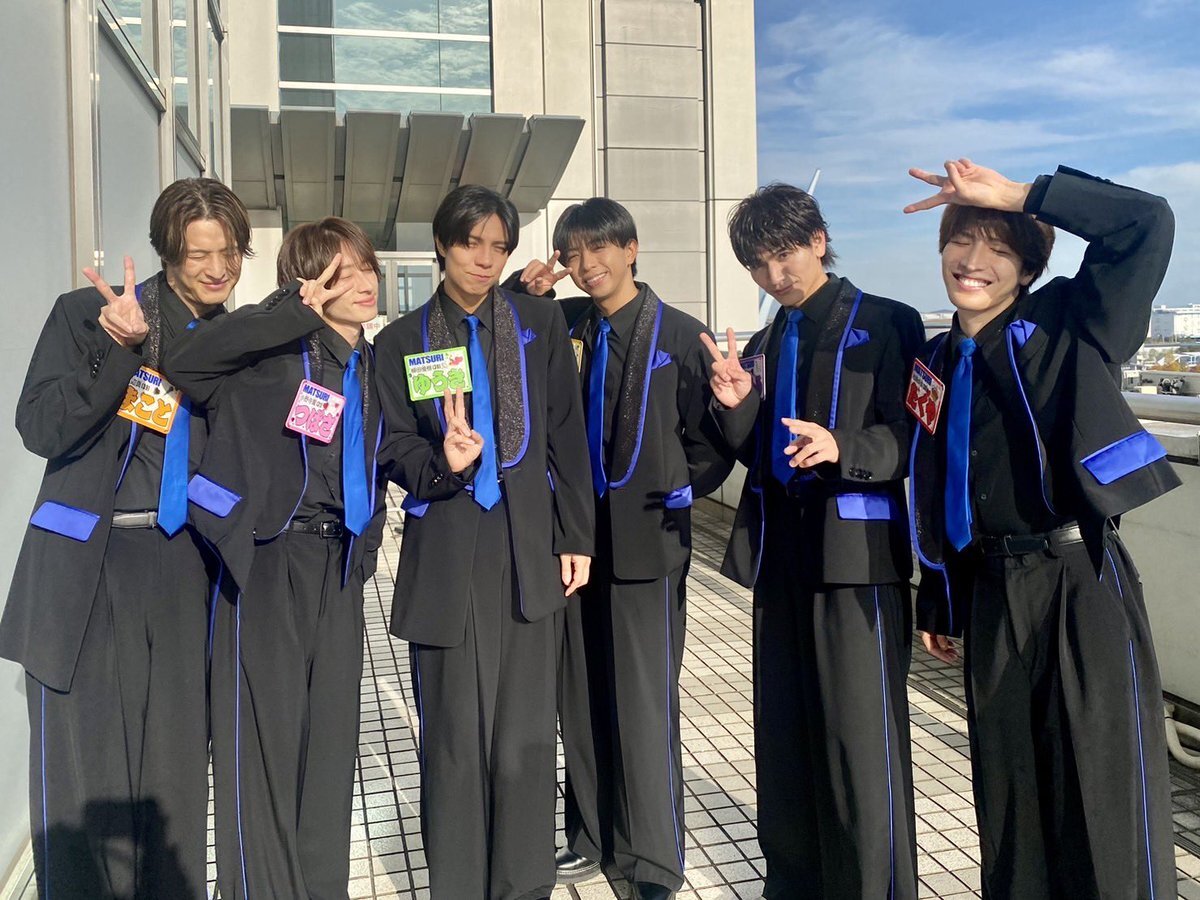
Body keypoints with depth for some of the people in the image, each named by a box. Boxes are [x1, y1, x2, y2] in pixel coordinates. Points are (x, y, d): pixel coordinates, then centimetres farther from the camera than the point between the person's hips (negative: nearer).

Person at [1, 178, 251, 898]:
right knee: (83, 773, 0)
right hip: (87, 573, -3)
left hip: (181, 575, 3)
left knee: (175, 767, 6)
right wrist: (121, 348, -20)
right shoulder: (86, 314, 0)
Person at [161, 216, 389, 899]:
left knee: (333, 735, 10)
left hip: (340, 562, 6)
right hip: (270, 559, -5)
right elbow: (185, 362, -24)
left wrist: (369, 536, 9)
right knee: (265, 735, -1)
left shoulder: (372, 365, 13)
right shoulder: (278, 349, -6)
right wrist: (296, 309, -26)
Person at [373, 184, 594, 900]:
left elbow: (567, 435, 6)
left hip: (529, 547, 1)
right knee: (454, 737, 2)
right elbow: (397, 450, 4)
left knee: (525, 737, 3)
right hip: (446, 557, 0)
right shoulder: (402, 341, 7)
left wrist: (576, 537, 2)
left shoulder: (540, 321, 8)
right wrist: (443, 464, -18)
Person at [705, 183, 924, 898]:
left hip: (857, 550, -6)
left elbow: (905, 440, -9)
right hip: (780, 550, 6)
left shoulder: (886, 324, -3)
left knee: (861, 733, -4)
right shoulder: (766, 345, 17)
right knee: (785, 730, 14)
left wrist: (840, 448, -27)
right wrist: (736, 405, -4)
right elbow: (755, 453, 15)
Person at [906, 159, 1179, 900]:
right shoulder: (939, 363, 11)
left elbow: (1148, 225, -16)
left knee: (1109, 789, 0)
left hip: (1081, 582, -5)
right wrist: (939, 602, 16)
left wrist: (1015, 193, -16)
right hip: (991, 594, 5)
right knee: (1008, 790, 15)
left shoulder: (1067, 327, -2)